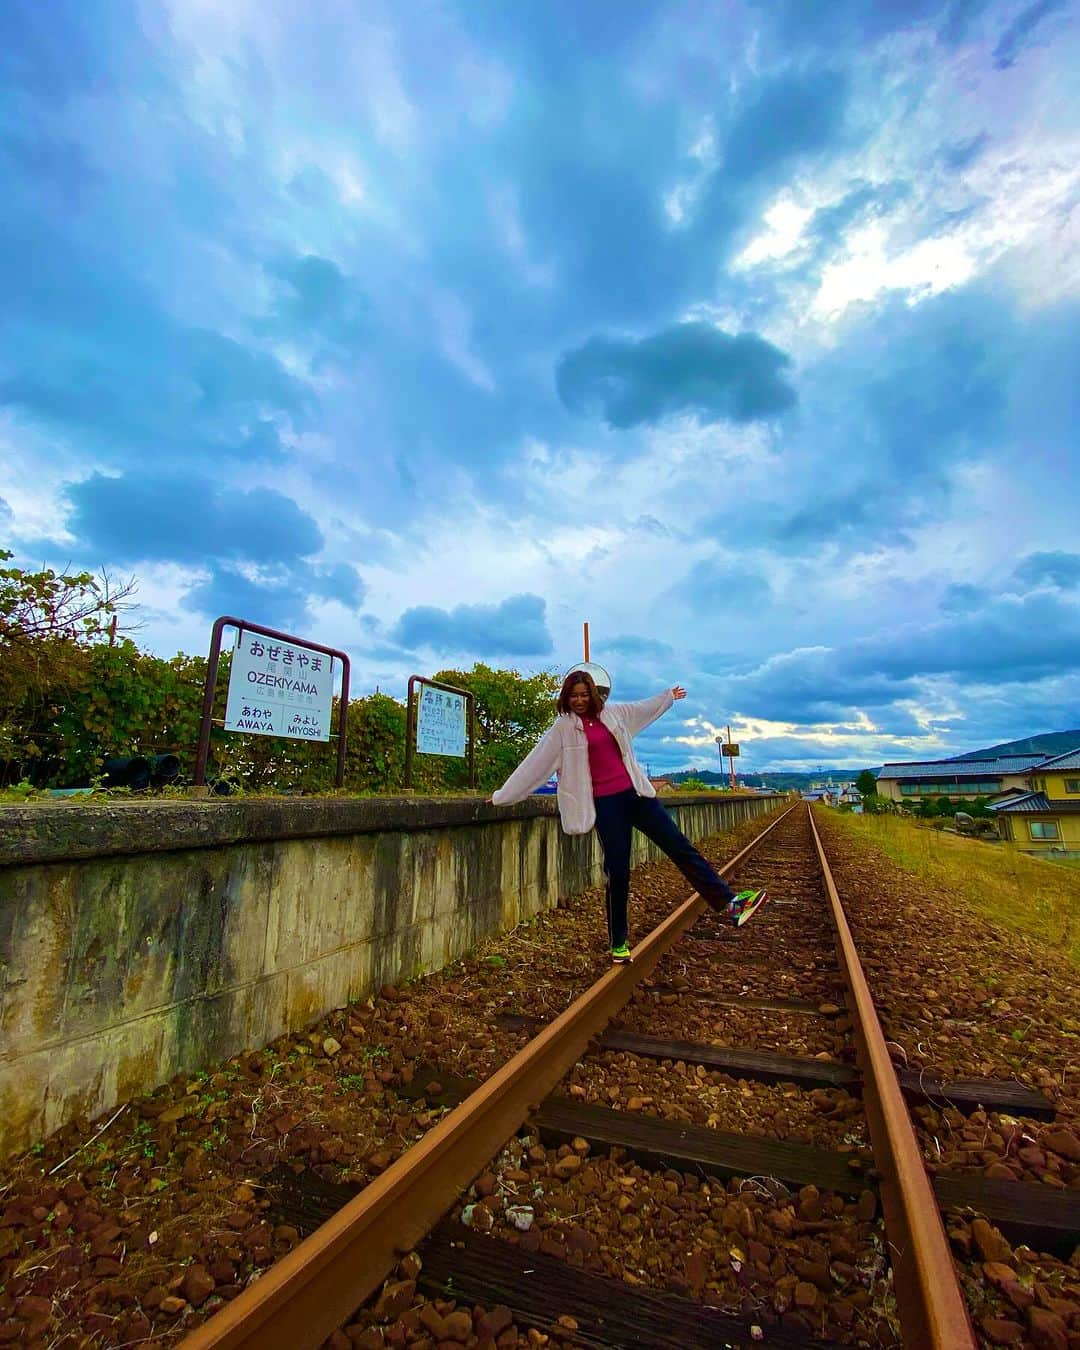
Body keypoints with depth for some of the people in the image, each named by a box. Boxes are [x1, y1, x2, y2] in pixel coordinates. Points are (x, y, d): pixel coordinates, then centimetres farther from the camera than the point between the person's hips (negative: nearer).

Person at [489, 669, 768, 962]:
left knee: (680, 846, -1)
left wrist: (669, 695, 40)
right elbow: (535, 763, 0)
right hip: (606, 804, -3)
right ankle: (618, 943, 17)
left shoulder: (612, 713, 8)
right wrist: (502, 795, 2)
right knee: (617, 872, 0)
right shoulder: (563, 728, -2)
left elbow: (645, 708, 26)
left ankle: (729, 902, 4)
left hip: (635, 793, 4)